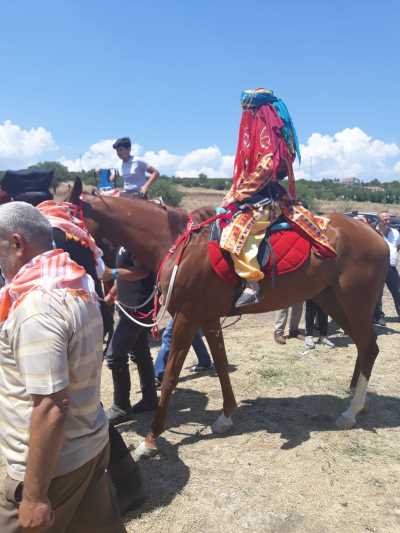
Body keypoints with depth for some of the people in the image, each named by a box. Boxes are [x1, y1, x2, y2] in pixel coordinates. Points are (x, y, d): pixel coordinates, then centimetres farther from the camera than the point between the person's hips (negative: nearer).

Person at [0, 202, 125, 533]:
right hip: (92, 443, 8)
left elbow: (50, 409, -28)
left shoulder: (36, 308, -27)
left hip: (54, 461, -8)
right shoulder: (79, 286, 1)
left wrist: (35, 496, -19)